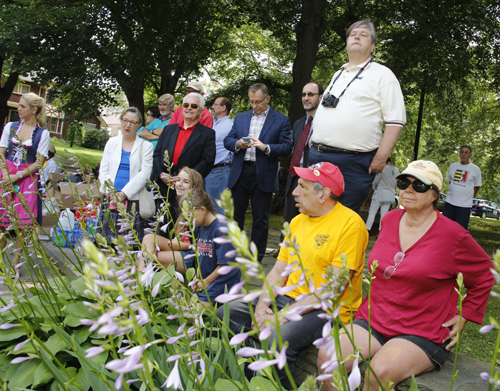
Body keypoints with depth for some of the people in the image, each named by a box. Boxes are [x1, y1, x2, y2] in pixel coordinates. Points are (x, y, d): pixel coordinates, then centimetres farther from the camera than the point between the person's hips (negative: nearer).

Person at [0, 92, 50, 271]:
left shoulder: (43, 133, 0)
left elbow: (39, 162, -5)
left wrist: (17, 176, -13)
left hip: (27, 179, -3)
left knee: (22, 222, -1)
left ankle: (15, 262, 9)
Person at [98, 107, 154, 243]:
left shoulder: (146, 146, 6)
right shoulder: (112, 142, 15)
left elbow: (144, 174, -4)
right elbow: (103, 170, 11)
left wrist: (124, 194, -12)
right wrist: (112, 192, -6)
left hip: (133, 200, -2)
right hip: (110, 200, 3)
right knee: (107, 239, -1)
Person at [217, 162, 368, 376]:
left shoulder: (350, 224, -13)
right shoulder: (297, 221, 13)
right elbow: (278, 271, 12)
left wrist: (285, 315, -21)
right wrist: (262, 304, -7)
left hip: (325, 309, -8)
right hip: (288, 298, 8)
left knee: (277, 337, -34)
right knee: (226, 314, -5)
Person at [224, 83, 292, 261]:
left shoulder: (281, 120, 3)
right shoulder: (240, 118, 15)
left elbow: (287, 147, -5)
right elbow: (227, 140, 12)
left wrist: (265, 147, -19)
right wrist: (237, 144, -10)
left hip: (263, 175, -3)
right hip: (240, 173, 3)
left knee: (260, 219, 4)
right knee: (235, 215, 9)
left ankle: (256, 258, 15)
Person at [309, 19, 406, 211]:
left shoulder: (382, 75, 2)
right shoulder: (338, 74, 23)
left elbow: (395, 121, -7)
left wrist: (381, 157, -15)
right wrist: (313, 146, 19)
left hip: (353, 163, -6)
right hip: (317, 156, 6)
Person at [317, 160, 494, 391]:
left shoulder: (453, 235, -7)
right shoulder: (389, 220, 8)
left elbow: (484, 275, 9)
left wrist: (465, 316, 4)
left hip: (422, 335, -4)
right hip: (372, 321, 5)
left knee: (381, 371, -33)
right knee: (327, 355, -21)